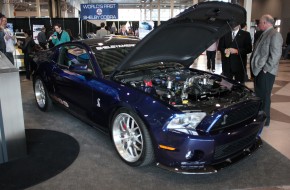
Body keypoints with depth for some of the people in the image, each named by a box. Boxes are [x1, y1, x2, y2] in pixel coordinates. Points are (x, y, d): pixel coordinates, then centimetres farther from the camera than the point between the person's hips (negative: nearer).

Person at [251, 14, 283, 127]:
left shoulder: (275, 35, -15)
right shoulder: (264, 34, 15)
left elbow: (276, 55, -22)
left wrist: (265, 69, -19)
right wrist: (256, 67, 14)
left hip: (266, 72, -9)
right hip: (258, 70, 9)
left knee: (264, 96, 0)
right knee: (258, 94, 17)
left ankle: (264, 120, 12)